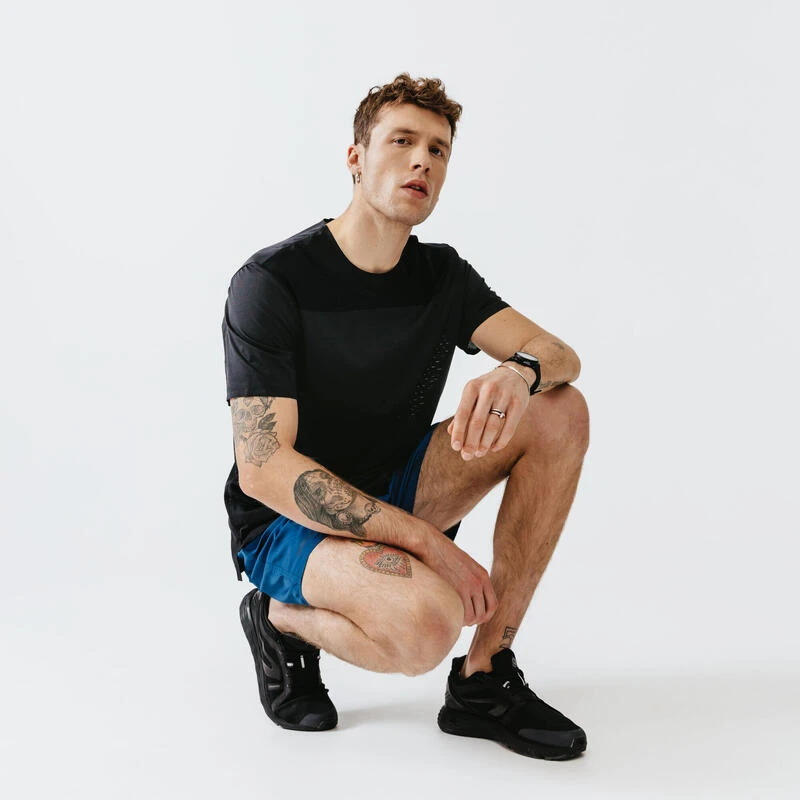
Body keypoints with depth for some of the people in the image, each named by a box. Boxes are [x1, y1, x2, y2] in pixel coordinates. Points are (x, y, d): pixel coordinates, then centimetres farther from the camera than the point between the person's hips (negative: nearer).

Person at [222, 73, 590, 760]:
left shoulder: (444, 276, 2)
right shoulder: (270, 283, -17)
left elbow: (561, 355, -7)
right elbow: (262, 470, -24)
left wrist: (519, 372, -34)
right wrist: (429, 539, -28)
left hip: (394, 487, 7)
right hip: (289, 520, -6)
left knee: (562, 413, -14)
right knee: (426, 619, -37)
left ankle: (484, 680, -10)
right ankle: (284, 619, 0)